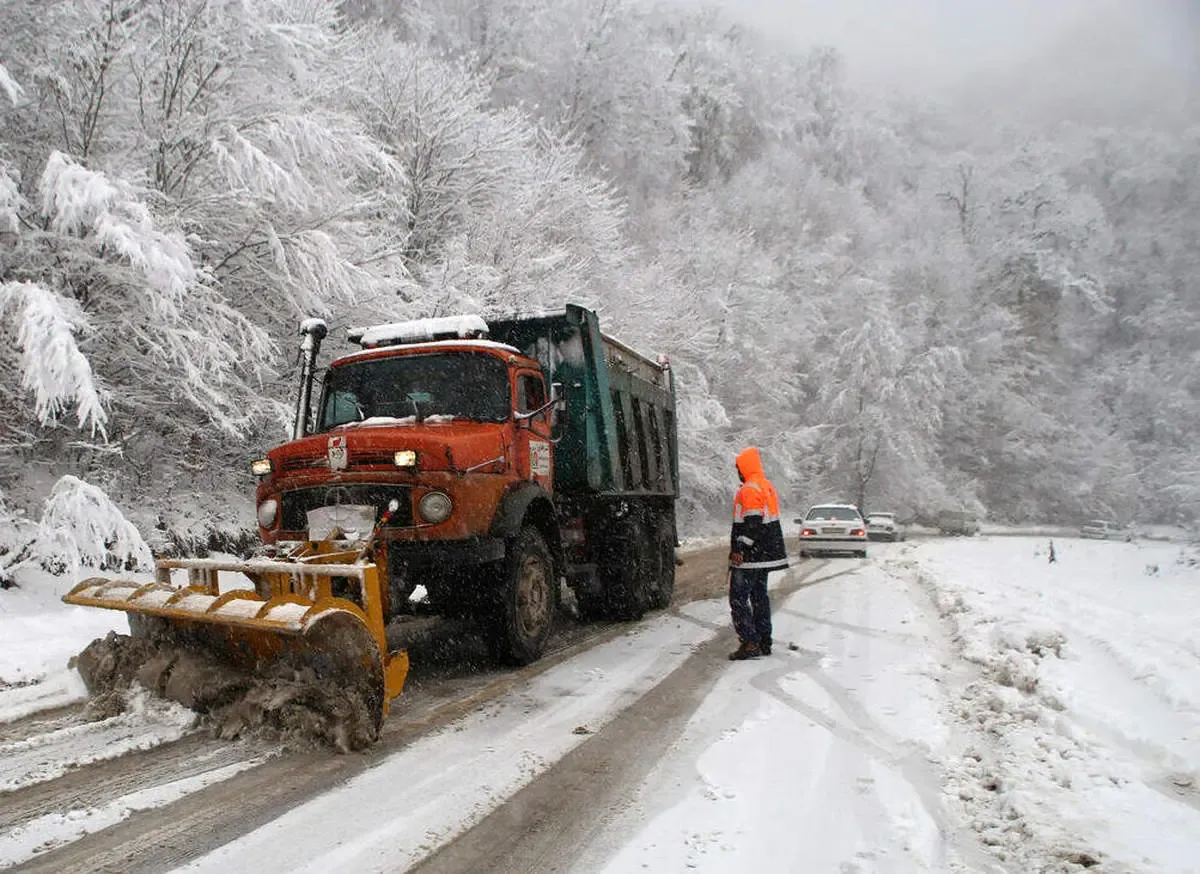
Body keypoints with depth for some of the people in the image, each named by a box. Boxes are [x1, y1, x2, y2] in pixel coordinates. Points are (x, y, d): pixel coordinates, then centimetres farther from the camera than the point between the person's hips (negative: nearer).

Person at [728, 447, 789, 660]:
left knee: (738, 598, -6)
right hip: (766, 555, 10)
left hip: (750, 556, -10)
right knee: (759, 596, 15)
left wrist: (739, 549, -23)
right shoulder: (768, 487, 15)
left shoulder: (749, 490, -16)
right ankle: (764, 643, 19)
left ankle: (750, 643, -11)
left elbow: (752, 523, -23)